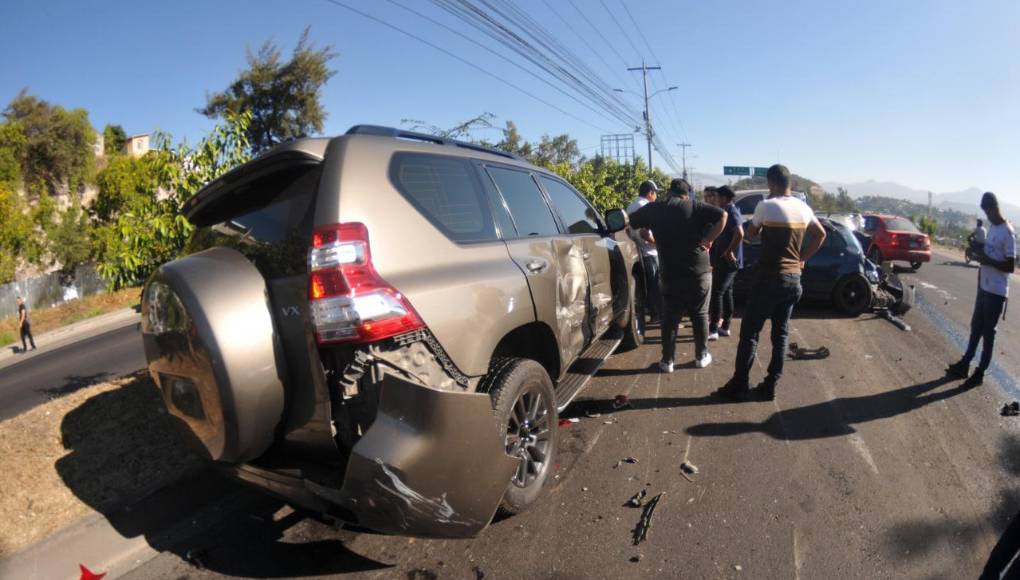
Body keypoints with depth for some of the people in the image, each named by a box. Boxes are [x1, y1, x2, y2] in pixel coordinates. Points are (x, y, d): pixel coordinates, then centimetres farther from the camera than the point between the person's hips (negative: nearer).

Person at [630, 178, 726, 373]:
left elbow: (629, 222, 10)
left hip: (670, 274, 0)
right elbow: (722, 215, -11)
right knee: (700, 315, 14)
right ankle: (701, 356, 23)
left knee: (670, 318, 8)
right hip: (699, 271, 0)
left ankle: (667, 361, 10)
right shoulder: (695, 207, 0)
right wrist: (708, 240, -6)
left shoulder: (653, 209, 2)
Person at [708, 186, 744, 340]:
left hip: (727, 261, -10)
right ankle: (725, 327, 19)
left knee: (716, 293, -8)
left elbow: (740, 233, -30)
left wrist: (729, 251, -23)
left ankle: (713, 329, -7)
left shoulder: (731, 212, -16)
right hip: (725, 261, 10)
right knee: (726, 293, 13)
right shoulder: (730, 211, 15)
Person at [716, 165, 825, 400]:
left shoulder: (766, 206, -12)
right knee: (781, 334, 11)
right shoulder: (804, 208, 7)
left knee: (749, 332, 1)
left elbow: (750, 234, 3)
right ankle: (770, 387, 15)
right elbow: (821, 234, 21)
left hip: (769, 278, -6)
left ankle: (739, 386, 4)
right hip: (793, 279, 6)